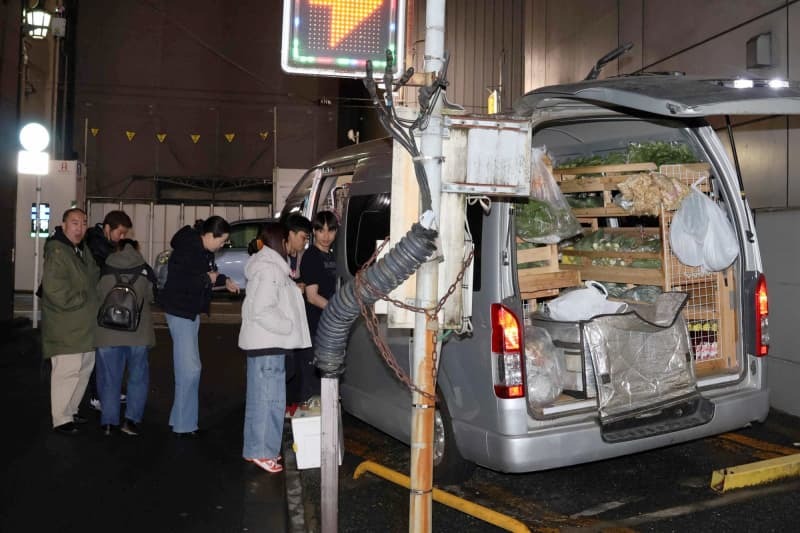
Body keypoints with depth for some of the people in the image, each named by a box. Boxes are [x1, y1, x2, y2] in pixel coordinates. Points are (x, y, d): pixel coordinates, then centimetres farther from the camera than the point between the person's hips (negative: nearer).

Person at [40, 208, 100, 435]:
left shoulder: (83, 250, 13)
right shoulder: (57, 252, -16)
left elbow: (92, 280, 25)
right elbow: (55, 290, -24)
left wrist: (93, 303, 10)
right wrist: (83, 301, -15)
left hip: (84, 325, 9)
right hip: (65, 328, -9)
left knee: (84, 369, 16)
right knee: (67, 371, -6)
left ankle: (71, 410, 30)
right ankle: (61, 419, 6)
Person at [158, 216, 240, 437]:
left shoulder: (204, 251, 6)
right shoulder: (186, 251, -22)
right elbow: (178, 281, -30)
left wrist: (224, 281, 3)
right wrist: (208, 279, -21)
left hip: (191, 311, 10)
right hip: (180, 311, -10)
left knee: (188, 368, 16)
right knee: (190, 369, -8)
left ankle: (180, 419, 28)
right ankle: (184, 425, 2)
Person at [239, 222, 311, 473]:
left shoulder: (267, 265, 14)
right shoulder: (271, 270, -18)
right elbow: (262, 310, -24)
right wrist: (288, 326, -15)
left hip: (263, 342, 11)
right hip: (267, 344, -11)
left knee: (260, 398, 16)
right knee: (269, 399, -4)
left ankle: (256, 448, 26)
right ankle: (262, 452, 4)